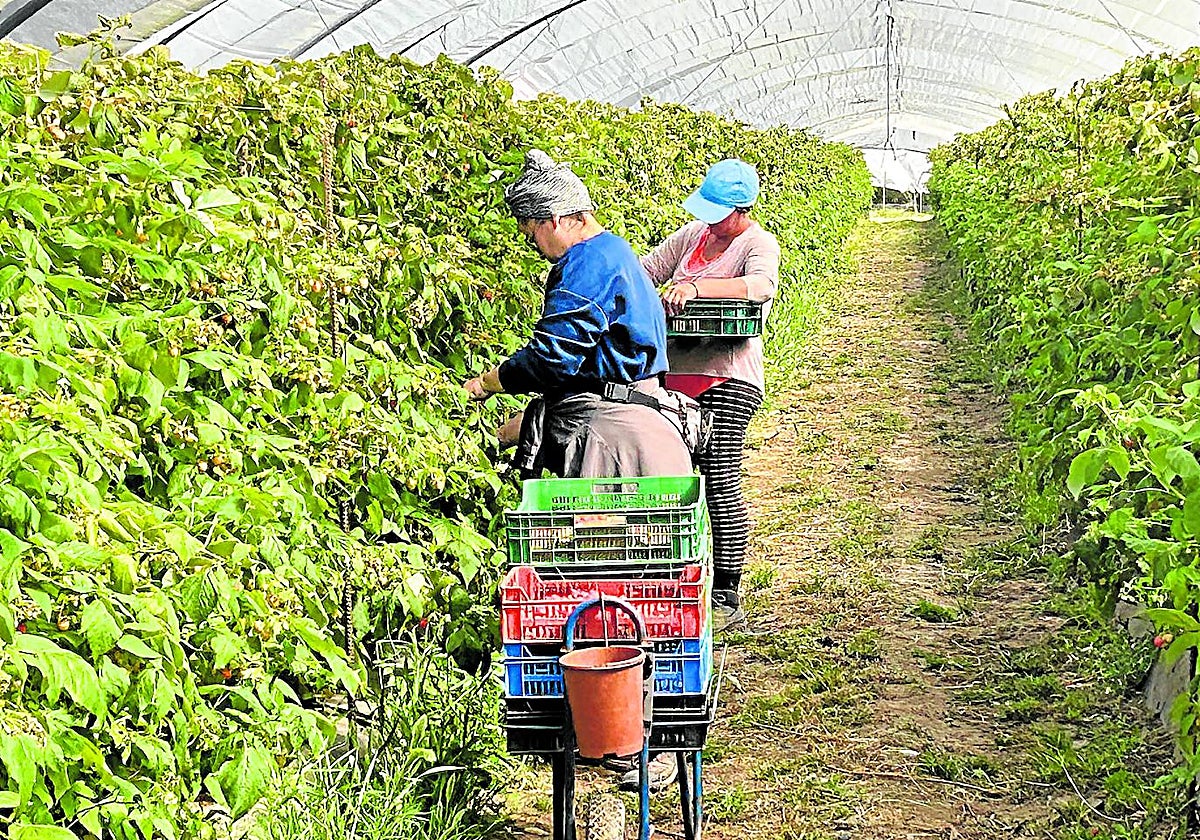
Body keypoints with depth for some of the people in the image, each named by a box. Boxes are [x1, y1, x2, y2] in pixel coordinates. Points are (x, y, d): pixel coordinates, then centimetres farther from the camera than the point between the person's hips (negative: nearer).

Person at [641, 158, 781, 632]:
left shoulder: (758, 244, -6)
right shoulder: (693, 235, 15)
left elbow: (762, 285, -27)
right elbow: (646, 268, 23)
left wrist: (694, 287, -36)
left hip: (727, 379, -7)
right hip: (678, 374, 7)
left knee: (721, 482, -10)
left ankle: (727, 599, -3)